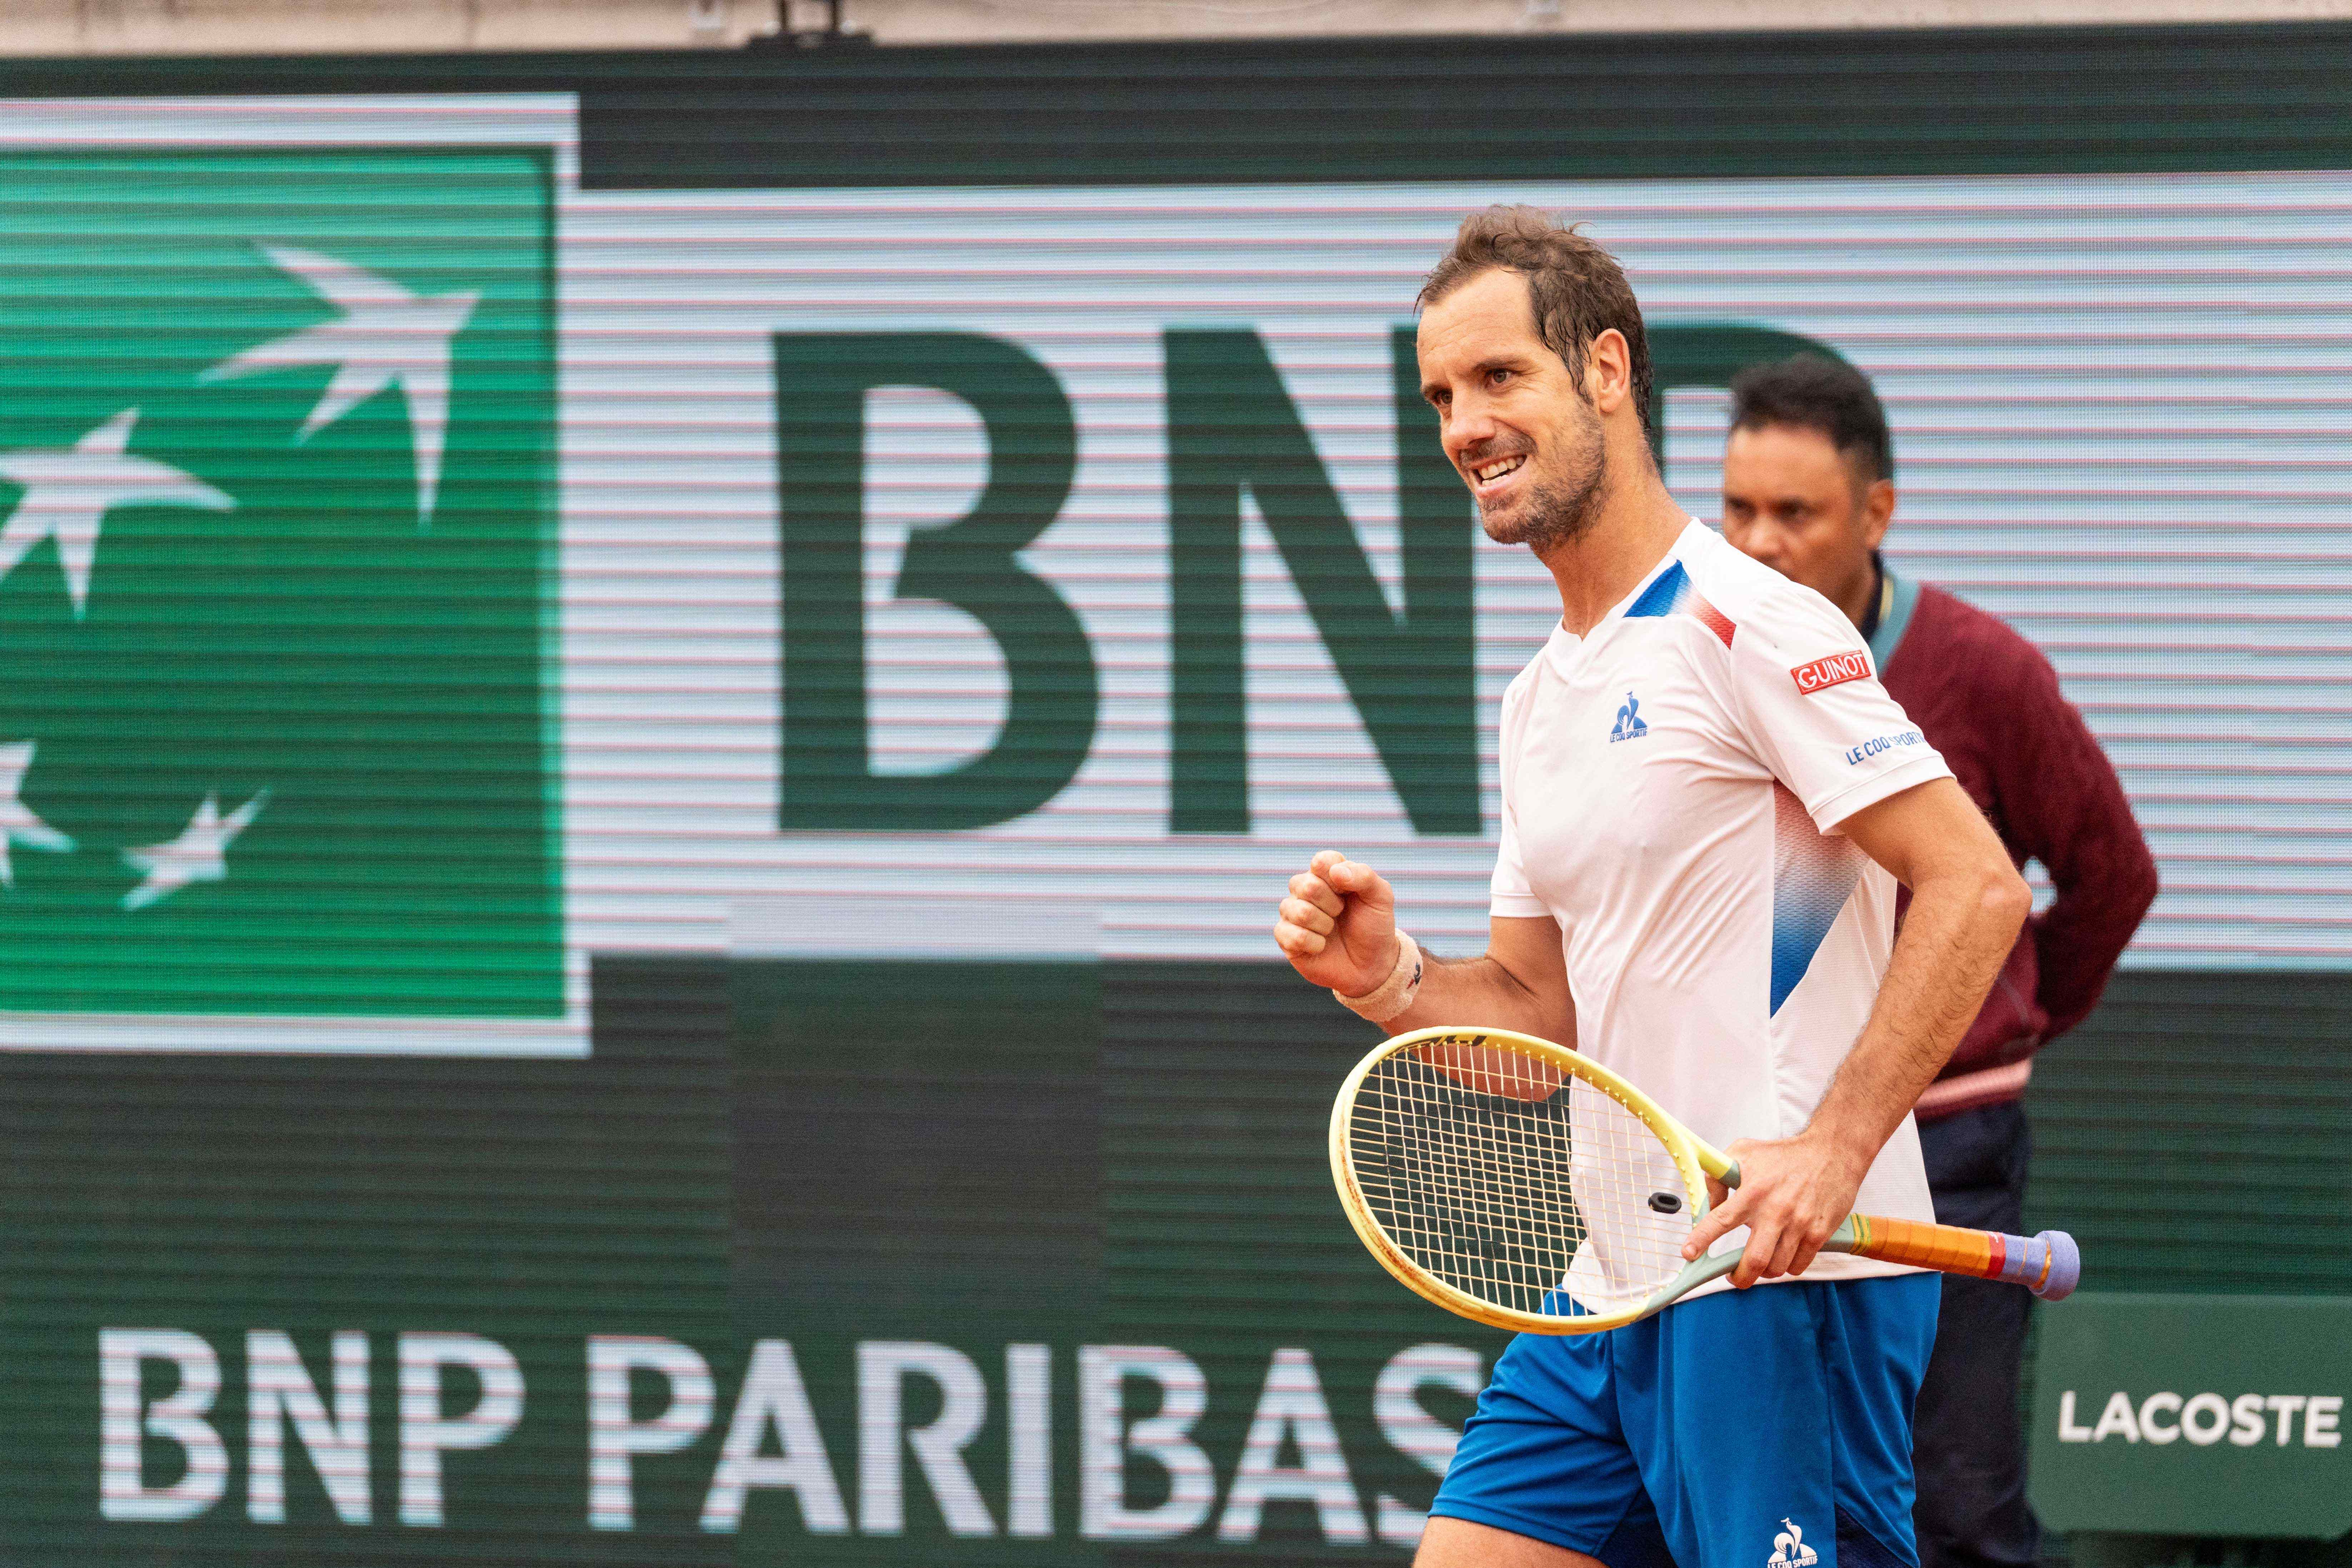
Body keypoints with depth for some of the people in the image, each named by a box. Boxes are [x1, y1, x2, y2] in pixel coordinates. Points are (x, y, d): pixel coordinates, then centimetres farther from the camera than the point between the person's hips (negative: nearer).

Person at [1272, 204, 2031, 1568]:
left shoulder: (1745, 625, -9)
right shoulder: (1542, 701, 19)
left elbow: (1977, 888, -15)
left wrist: (1833, 1149, -23)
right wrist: (1388, 979, 1)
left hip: (1785, 1285, -9)